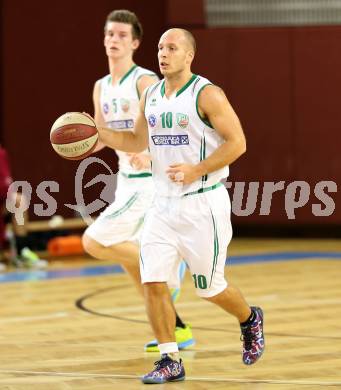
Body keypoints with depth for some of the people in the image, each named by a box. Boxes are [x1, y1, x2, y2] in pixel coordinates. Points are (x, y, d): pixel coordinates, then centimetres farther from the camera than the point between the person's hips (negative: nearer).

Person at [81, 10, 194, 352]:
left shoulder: (144, 81, -13)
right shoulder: (101, 87, 11)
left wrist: (150, 154, -38)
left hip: (149, 183, -8)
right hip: (126, 181, 8)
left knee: (94, 242, -15)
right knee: (131, 257, 11)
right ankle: (177, 330, 22)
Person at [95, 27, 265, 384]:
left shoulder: (207, 95, -11)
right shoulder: (151, 96, 8)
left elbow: (236, 142, -13)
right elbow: (138, 142, 22)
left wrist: (195, 170, -22)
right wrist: (99, 134, 6)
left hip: (202, 203, -5)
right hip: (163, 204, 6)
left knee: (209, 288, 5)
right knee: (152, 282, -7)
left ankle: (250, 320, 36)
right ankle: (170, 361, 2)